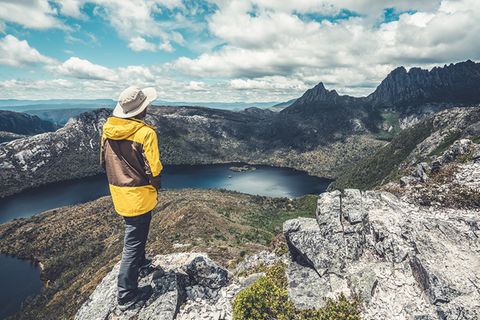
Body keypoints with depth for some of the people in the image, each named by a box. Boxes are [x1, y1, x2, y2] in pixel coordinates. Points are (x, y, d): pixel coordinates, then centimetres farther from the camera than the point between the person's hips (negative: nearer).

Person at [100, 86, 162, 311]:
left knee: (135, 232, 28)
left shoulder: (108, 128, 0)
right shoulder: (145, 133, -22)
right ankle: (127, 296, 18)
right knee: (133, 242, 5)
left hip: (118, 192, 7)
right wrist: (156, 186, 0)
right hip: (138, 196, -7)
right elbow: (153, 170, -19)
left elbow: (103, 161, 9)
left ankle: (139, 264, 50)